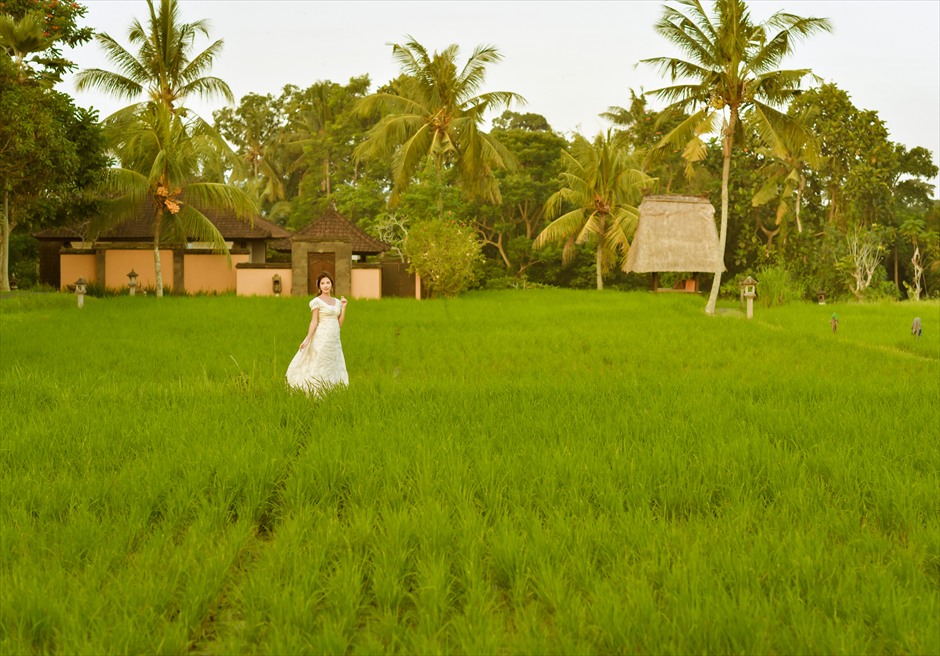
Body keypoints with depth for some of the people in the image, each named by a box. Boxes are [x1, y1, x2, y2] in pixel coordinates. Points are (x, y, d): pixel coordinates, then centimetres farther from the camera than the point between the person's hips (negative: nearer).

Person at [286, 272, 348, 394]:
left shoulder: (337, 302, 12)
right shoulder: (317, 301, -5)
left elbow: (340, 324, 11)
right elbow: (314, 322, -8)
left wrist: (343, 307, 4)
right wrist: (307, 339, -16)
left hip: (335, 340, 6)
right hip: (322, 339, -6)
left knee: (333, 368, 8)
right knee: (319, 367, -5)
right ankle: (314, 393, -2)